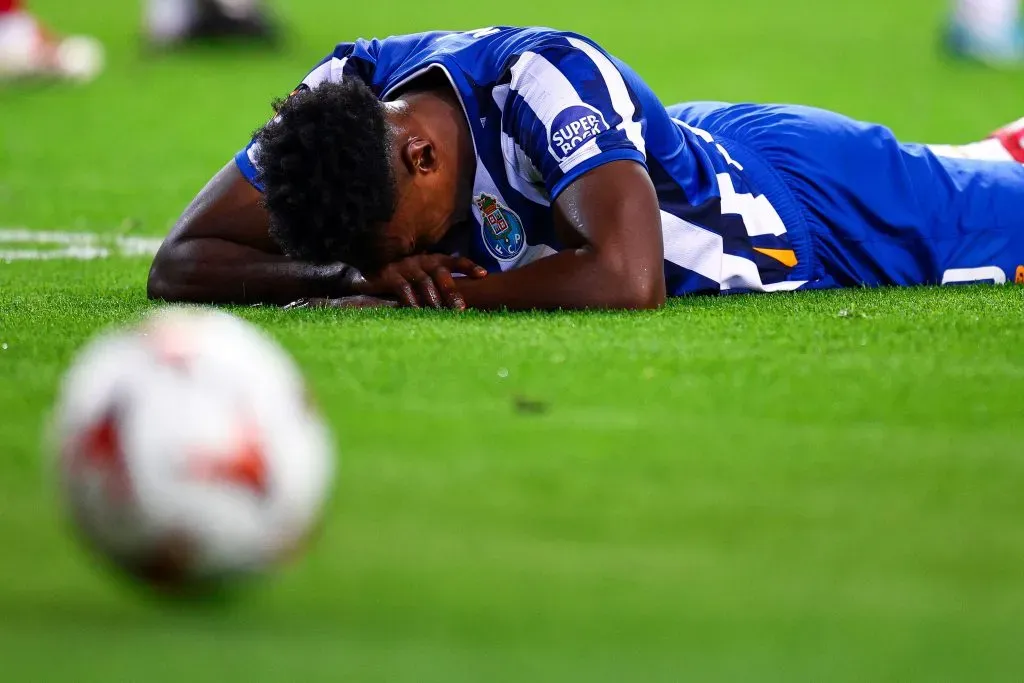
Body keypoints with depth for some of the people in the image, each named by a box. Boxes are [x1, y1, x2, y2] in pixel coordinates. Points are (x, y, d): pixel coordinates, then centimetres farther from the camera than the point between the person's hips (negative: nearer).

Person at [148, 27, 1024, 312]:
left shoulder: (542, 79, -45)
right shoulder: (339, 103, -27)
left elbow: (627, 280, -55)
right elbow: (180, 263, -24)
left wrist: (446, 288, -46)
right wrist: (356, 277, -40)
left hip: (806, 201, -6)